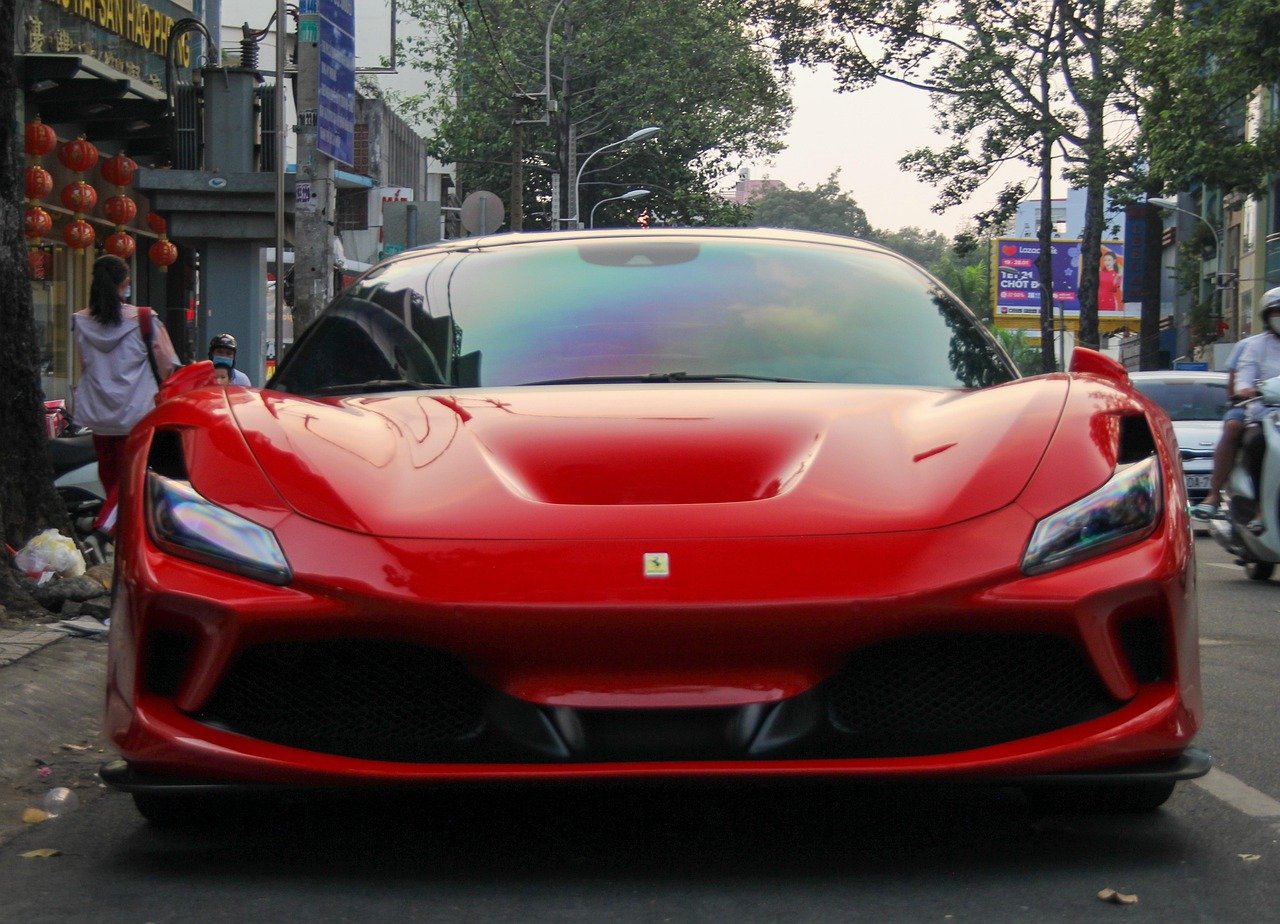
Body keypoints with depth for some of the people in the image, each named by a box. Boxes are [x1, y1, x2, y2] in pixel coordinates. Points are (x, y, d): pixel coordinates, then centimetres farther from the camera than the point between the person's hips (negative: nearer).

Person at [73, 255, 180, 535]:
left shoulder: (81, 322, -3)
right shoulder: (143, 320, -12)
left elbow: (83, 365, 12)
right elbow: (166, 365, -4)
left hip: (96, 409, 4)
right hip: (134, 410, -4)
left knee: (107, 469, 20)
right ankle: (105, 528, -17)